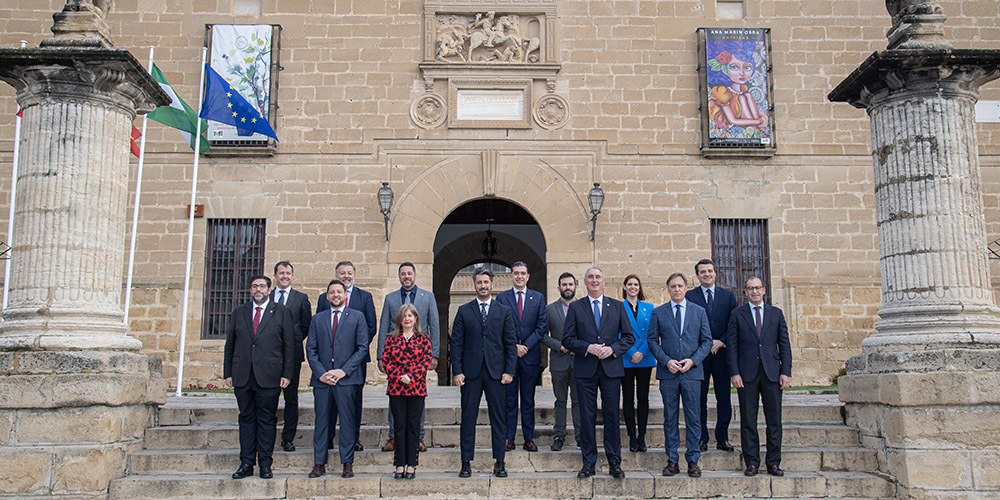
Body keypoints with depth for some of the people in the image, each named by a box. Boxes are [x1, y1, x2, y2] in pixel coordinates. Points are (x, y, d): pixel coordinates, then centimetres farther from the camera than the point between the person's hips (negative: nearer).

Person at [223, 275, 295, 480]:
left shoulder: (281, 312, 5)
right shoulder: (239, 312, 13)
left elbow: (289, 345, 2)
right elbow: (229, 345, 13)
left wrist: (287, 374, -4)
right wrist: (228, 373, 7)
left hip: (269, 376, -3)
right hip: (242, 376, 3)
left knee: (267, 420, 2)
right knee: (246, 418, 8)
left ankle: (265, 465, 9)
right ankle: (246, 464, 15)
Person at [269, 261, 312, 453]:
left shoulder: (301, 298, 6)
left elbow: (306, 325, 7)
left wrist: (293, 342, -1)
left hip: (292, 353, -1)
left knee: (291, 399, 3)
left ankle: (288, 439, 11)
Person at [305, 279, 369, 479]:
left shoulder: (357, 317, 6)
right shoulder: (317, 319, 13)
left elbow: (363, 347, 0)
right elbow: (310, 349, 9)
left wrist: (344, 370, -9)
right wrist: (320, 372, -6)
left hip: (346, 378, -2)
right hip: (322, 378, 2)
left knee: (347, 421, 0)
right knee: (321, 421, 5)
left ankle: (347, 464, 8)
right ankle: (319, 464, 13)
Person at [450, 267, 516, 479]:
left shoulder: (504, 311, 8)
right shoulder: (464, 311, 7)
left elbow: (511, 343, 6)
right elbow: (456, 343, 4)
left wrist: (509, 371, -3)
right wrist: (457, 371, -4)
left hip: (496, 372, 0)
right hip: (470, 373, 0)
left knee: (498, 418, 4)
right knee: (468, 418, 3)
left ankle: (499, 461, 13)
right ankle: (466, 462, 11)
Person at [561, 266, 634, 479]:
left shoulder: (617, 306, 9)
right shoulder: (575, 307, 6)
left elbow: (628, 337, 7)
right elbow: (567, 339, 2)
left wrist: (613, 348, -11)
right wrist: (588, 348, -13)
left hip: (611, 368, 0)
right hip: (585, 369, 0)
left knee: (612, 415, 3)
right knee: (587, 416, 4)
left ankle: (614, 463, 14)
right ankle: (589, 463, 13)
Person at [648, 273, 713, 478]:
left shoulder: (699, 311, 7)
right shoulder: (658, 312, 6)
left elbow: (707, 340, 5)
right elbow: (653, 340, 4)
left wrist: (693, 360, -9)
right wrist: (666, 361, -9)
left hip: (692, 371, 0)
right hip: (668, 372, 0)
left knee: (693, 418, 3)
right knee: (670, 418, 5)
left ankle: (693, 461, 12)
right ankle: (672, 461, 12)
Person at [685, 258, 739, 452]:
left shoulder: (728, 296, 9)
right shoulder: (689, 296, 3)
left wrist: (721, 342, -9)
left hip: (722, 352, 2)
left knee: (724, 398, 5)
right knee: (699, 398, 4)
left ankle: (722, 438, 15)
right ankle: (702, 439, 12)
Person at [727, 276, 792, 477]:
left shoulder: (776, 313, 10)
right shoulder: (737, 314, 6)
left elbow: (784, 345, 8)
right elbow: (732, 345, 2)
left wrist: (786, 372, -1)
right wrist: (734, 373, -6)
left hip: (772, 373, 1)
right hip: (747, 374, -1)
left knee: (774, 420, 4)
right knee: (748, 421, 2)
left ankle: (773, 463, 13)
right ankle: (752, 463, 11)